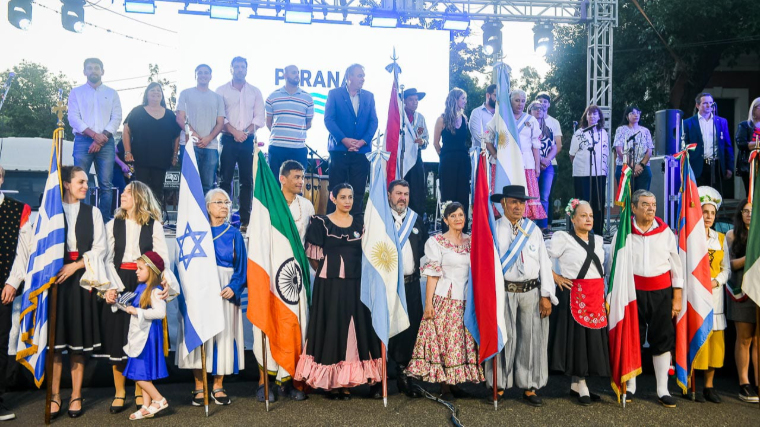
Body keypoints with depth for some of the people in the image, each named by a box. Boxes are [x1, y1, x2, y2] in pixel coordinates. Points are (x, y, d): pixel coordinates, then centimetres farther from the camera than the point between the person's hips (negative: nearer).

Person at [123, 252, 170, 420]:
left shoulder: (155, 291, -16)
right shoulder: (141, 288, 11)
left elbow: (160, 312, -30)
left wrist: (137, 311, -25)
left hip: (148, 336, -9)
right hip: (139, 336, 9)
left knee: (139, 374, -7)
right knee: (141, 373, 13)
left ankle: (159, 400, 6)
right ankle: (147, 407, 21)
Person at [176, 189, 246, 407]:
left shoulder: (234, 234, 8)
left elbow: (241, 266, 5)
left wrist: (234, 287, -12)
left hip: (225, 289, 1)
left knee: (223, 336, 2)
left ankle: (218, 387, 12)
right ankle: (199, 387, 8)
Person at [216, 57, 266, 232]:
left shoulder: (255, 92, 13)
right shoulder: (222, 90, 8)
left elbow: (259, 117, 6)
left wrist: (246, 132, -9)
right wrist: (234, 132, -13)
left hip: (248, 140, 2)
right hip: (228, 139, -1)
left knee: (247, 180, 0)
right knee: (226, 179, -3)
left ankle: (245, 219, 1)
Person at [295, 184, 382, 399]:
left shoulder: (360, 222, 10)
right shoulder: (321, 222, -1)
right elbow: (313, 256, 0)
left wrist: (362, 274, 2)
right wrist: (328, 271, 5)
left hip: (355, 285, 3)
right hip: (330, 286, -3)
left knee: (355, 328, 3)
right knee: (331, 329, 0)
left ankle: (346, 381, 12)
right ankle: (331, 382, 9)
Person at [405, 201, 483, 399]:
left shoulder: (471, 241, 10)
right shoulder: (437, 242, -4)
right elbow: (432, 274, -7)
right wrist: (428, 303, -12)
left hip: (467, 299, 5)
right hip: (445, 299, -5)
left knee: (465, 341, 7)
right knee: (444, 340, -2)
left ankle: (455, 383, 19)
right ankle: (445, 387, 8)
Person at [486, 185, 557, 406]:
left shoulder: (533, 229, 10)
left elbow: (544, 262, 6)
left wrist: (546, 295, -1)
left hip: (532, 292, 3)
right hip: (504, 293, -2)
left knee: (531, 339, 6)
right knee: (503, 339, 3)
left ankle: (529, 387, 20)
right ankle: (499, 387, 17)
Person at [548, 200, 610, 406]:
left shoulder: (598, 240, 14)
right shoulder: (563, 238, -6)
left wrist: (604, 295, 15)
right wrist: (556, 278, -9)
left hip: (596, 296, 6)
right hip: (574, 295, -6)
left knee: (593, 339, 7)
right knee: (576, 339, -1)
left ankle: (577, 384, 19)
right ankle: (581, 386, 10)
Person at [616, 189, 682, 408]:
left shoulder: (666, 232, 5)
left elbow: (676, 266, 7)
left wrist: (677, 298, 4)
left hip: (661, 292, 1)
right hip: (632, 292, -1)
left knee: (662, 340, 5)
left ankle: (663, 390, 16)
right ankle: (630, 386, 22)